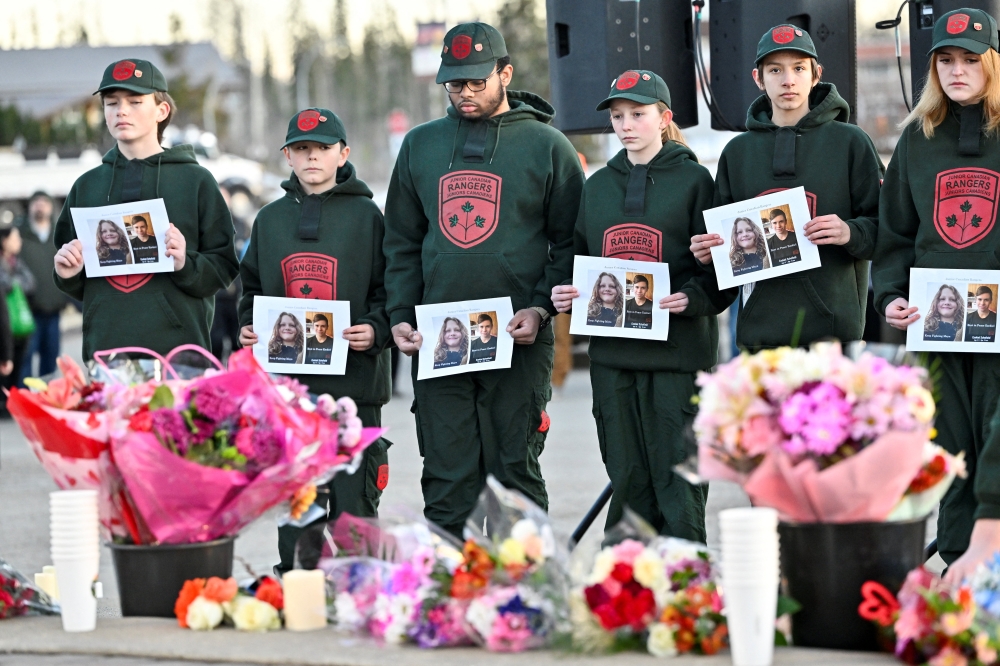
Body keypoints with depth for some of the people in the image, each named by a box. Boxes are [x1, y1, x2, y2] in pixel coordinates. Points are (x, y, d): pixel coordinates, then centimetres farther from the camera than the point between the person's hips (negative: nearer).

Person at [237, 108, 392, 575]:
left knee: (353, 496, -1)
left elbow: (390, 289, 1)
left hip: (353, 380, -3)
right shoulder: (270, 219, 13)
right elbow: (251, 288, 20)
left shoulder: (365, 216, 2)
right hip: (286, 380, 3)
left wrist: (375, 330, -16)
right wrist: (248, 327, 2)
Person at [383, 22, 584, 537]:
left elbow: (569, 240, 3)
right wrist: (400, 316, 4)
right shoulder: (420, 145, 14)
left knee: (515, 474, -1)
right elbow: (402, 243, 17)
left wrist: (541, 308, -11)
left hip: (518, 342, -3)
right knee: (446, 481, 2)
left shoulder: (546, 146, 4)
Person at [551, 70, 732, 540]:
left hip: (677, 353, -5)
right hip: (612, 354, 5)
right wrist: (565, 294, 4)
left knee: (677, 484, -6)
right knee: (627, 481, 7)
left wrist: (694, 297, -20)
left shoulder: (693, 180, 2)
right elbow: (577, 258, 24)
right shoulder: (599, 186, 16)